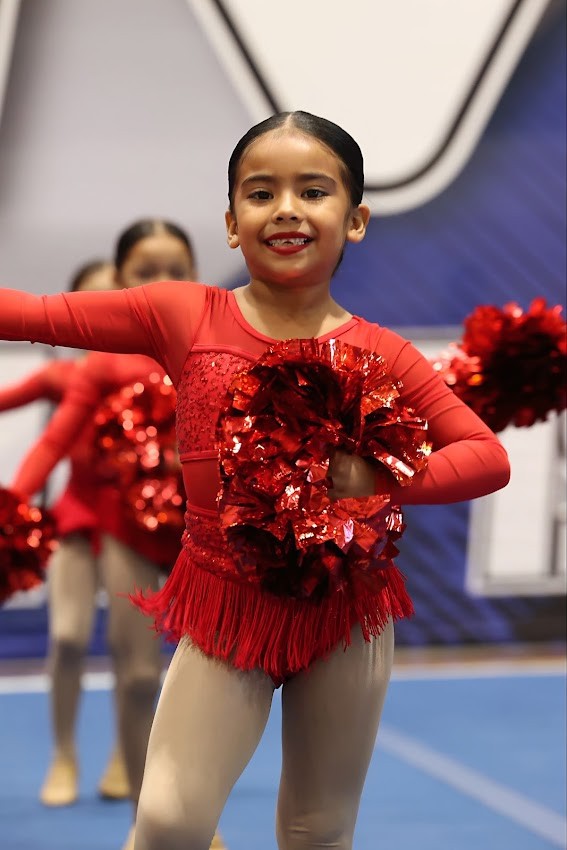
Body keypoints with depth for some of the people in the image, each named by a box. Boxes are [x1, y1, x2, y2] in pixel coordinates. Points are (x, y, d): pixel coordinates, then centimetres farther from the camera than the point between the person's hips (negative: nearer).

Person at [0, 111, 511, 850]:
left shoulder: (380, 355, -6)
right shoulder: (183, 317, -5)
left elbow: (489, 457, -6)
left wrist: (375, 480, -20)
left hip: (345, 609, 1)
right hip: (225, 603, 0)